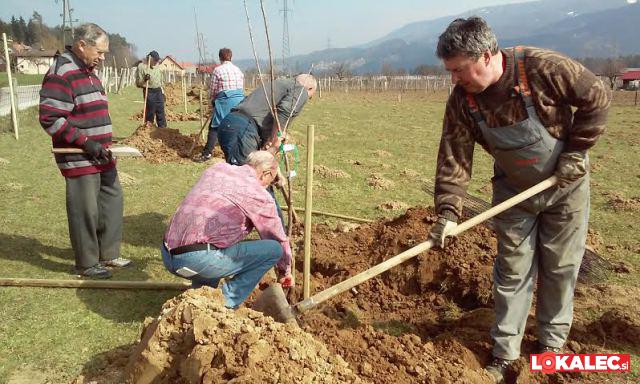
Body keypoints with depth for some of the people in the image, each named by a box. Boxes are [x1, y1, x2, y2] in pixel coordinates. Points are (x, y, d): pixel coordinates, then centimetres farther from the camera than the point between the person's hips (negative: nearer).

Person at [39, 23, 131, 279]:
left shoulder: (88, 73, 15)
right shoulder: (61, 74, -15)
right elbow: (50, 118, -20)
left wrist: (104, 144, 14)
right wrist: (86, 143, -21)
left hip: (100, 156, 10)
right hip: (79, 160, -10)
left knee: (112, 200, 15)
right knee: (86, 210, 0)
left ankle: (108, 254, 29)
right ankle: (87, 263, 15)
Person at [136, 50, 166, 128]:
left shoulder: (157, 68, 15)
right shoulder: (141, 67, -4)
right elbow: (138, 83, -5)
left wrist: (162, 92, 18)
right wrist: (144, 79, -24)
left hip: (158, 91, 6)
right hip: (149, 92, -6)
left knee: (161, 112, 7)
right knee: (150, 112, -5)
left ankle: (163, 128, 12)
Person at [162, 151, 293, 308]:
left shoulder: (217, 168, 17)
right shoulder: (259, 195, 0)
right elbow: (279, 240, 11)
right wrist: (285, 273, 29)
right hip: (198, 260, -8)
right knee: (273, 249, 0)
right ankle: (225, 305, 2)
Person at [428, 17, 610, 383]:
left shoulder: (543, 67, -27)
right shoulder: (462, 100, -17)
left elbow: (597, 98, -13)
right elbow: (453, 157, -17)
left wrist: (575, 151, -15)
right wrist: (448, 212, -26)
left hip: (565, 183, -2)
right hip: (514, 191, 2)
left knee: (560, 267, 9)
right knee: (512, 271, 6)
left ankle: (552, 342, 30)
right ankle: (504, 354, 18)